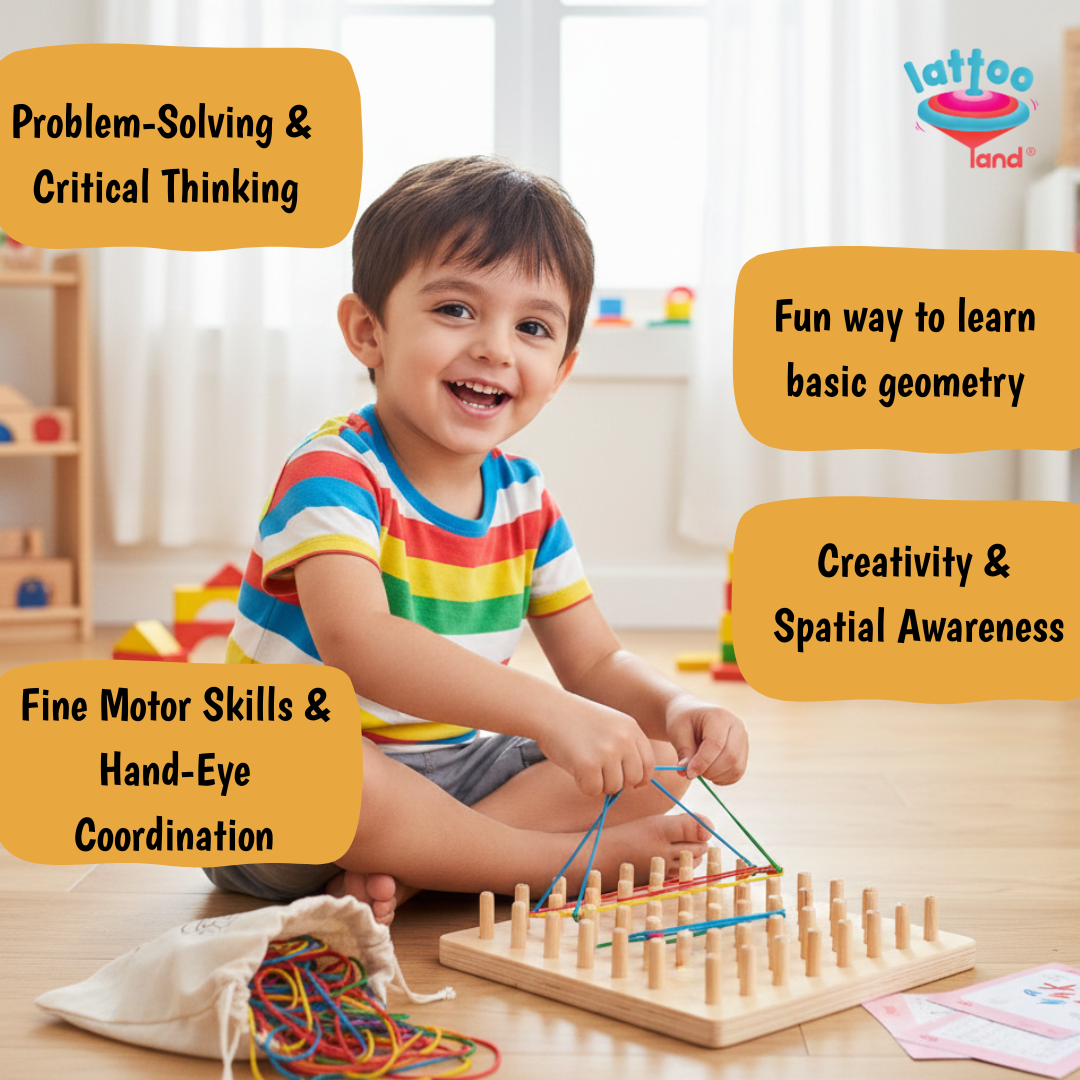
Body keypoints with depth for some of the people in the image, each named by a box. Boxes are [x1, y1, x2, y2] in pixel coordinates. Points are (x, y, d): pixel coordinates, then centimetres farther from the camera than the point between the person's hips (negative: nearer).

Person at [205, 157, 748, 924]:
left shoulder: (524, 498, 2)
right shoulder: (334, 473, -19)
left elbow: (597, 664, 6)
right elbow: (354, 640, -37)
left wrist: (678, 709, -17)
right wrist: (548, 711, -45)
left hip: (447, 772, 7)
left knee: (661, 755, -4)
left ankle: (406, 868, -18)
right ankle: (566, 858, -18)